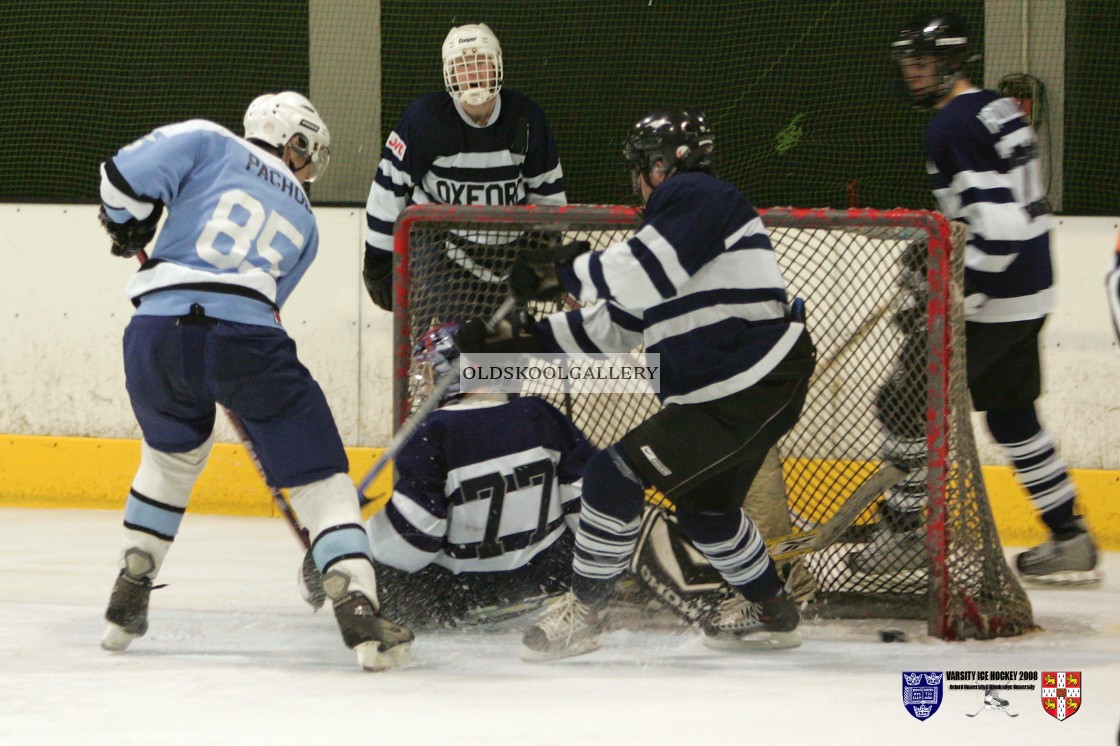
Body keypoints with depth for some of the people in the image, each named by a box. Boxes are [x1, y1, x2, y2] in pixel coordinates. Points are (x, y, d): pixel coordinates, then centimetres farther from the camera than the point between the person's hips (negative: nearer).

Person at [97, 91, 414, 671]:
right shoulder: (302, 221, 24)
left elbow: (127, 174, 4)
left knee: (173, 454, 30)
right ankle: (359, 612, -9)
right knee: (317, 475, 7)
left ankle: (126, 605, 29)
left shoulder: (207, 144, 18)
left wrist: (127, 226, 24)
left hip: (156, 336, 2)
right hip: (246, 341, -2)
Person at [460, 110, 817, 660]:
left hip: (755, 384, -11)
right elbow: (615, 326, 23)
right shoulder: (674, 215, 22)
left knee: (617, 475, -11)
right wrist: (522, 341, 19)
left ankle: (583, 610, -1)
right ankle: (769, 612, 40)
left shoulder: (694, 199, -10)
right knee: (702, 506, 26)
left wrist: (565, 271, -13)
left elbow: (639, 280, -26)